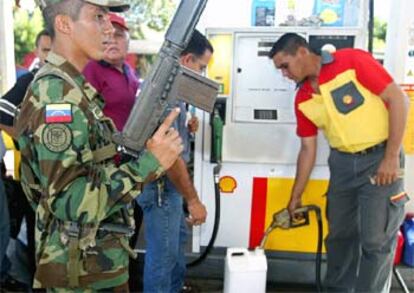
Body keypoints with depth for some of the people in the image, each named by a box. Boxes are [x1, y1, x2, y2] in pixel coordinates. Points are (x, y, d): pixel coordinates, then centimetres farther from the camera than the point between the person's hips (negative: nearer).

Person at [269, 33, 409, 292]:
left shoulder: (352, 60, -14)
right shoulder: (303, 100, 2)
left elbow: (398, 99, -14)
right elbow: (308, 149, 8)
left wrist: (392, 157, -17)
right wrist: (296, 197, 9)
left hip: (379, 158, -5)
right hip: (342, 162, 6)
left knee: (376, 239, -2)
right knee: (339, 234, 13)